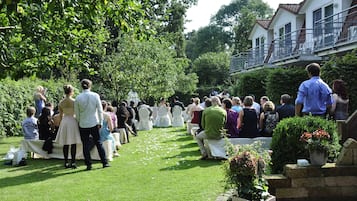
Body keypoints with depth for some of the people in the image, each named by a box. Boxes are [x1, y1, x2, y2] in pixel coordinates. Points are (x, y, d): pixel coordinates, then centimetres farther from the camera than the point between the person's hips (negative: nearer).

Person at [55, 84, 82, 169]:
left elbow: (60, 115, 10)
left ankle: (66, 162, 9)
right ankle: (73, 162, -1)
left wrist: (60, 124, 20)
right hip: (72, 121, -4)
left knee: (65, 144, 7)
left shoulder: (61, 102, 4)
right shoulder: (74, 101, -8)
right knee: (73, 144, 0)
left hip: (64, 121, 4)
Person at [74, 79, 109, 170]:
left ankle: (88, 164, 8)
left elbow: (77, 113, 1)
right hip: (94, 123, 1)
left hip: (83, 125, 0)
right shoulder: (95, 95, -5)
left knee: (86, 145, 6)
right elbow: (100, 110, -3)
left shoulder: (78, 98, -5)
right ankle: (105, 162, 12)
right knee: (98, 143, 10)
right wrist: (100, 122, 5)